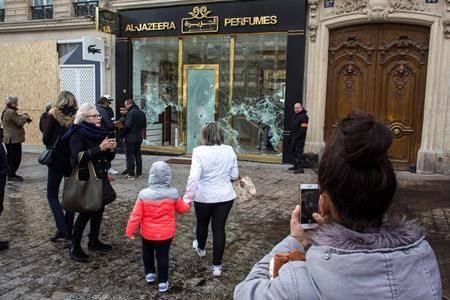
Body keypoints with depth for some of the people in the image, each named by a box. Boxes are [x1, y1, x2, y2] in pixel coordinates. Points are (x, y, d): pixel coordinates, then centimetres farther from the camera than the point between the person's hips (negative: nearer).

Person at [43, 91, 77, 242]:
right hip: (74, 160, 3)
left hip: (57, 159, -3)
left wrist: (51, 148, 11)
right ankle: (69, 230, 16)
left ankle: (61, 228, -6)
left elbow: (46, 138, -8)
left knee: (52, 194, 8)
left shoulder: (54, 114, -7)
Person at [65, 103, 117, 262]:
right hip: (85, 180, -7)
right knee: (85, 213, -4)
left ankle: (94, 241, 28)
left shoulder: (100, 133, 12)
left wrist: (111, 149, -5)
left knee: (99, 210, 13)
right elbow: (78, 157, -23)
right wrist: (100, 148, -27)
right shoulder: (77, 134, -10)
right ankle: (75, 246, 11)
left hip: (101, 179, 7)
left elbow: (109, 158, 17)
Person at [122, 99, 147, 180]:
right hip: (139, 137, 8)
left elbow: (128, 125, -22)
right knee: (138, 155, 15)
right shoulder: (142, 113, 9)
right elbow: (144, 125, 14)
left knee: (130, 156, -1)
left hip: (130, 137, -8)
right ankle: (139, 173, 20)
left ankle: (131, 174, 0)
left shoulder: (131, 113, -16)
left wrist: (123, 133, -9)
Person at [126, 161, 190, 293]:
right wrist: (188, 203, 26)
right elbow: (182, 209, 3)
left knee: (147, 252, 26)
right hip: (166, 234, 0)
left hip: (147, 234, 0)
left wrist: (130, 231, 0)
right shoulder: (173, 193, -14)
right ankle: (162, 282, 21)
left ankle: (150, 274, 37)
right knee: (163, 256, 13)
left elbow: (136, 215, -13)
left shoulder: (144, 194, -18)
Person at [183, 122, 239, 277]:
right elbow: (234, 175, 2)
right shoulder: (229, 150, -5)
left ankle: (200, 248, 52)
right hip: (225, 196, 2)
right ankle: (217, 266, 14)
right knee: (219, 228, 9)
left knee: (202, 223, 24)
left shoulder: (199, 151, -15)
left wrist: (188, 197, -16)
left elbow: (193, 177, -23)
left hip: (204, 197, -1)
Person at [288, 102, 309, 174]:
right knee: (294, 152, 15)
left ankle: (300, 168, -10)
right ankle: (295, 166, 26)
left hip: (299, 138, -9)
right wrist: (291, 136, 15)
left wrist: (297, 137, -22)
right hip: (294, 138, 9)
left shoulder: (304, 116, -12)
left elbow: (303, 128, -19)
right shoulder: (295, 116, 18)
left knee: (299, 152, -11)